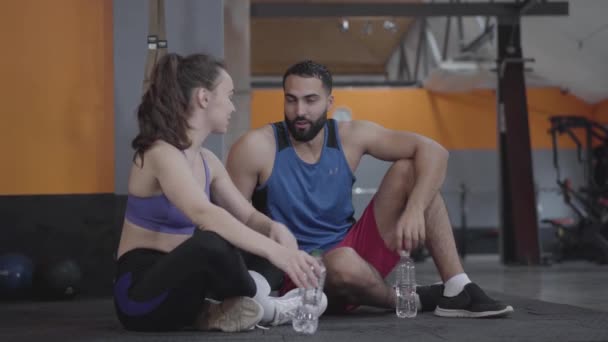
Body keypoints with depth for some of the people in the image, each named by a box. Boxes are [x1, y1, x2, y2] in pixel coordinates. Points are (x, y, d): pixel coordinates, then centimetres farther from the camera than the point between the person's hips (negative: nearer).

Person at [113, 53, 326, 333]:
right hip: (140, 292, -8)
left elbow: (248, 216, 12)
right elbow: (204, 214, -36)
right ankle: (257, 305, -12)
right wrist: (275, 250, -46)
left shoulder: (207, 161, 10)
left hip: (175, 279, 8)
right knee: (212, 243, -36)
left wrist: (276, 229, -14)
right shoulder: (161, 153, -19)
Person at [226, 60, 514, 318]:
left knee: (408, 169, -8)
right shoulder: (256, 147, -12)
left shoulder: (351, 136, -3)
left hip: (353, 251, 5)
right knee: (345, 263, -40)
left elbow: (432, 152, -7)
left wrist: (415, 209, -24)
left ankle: (456, 289, -14)